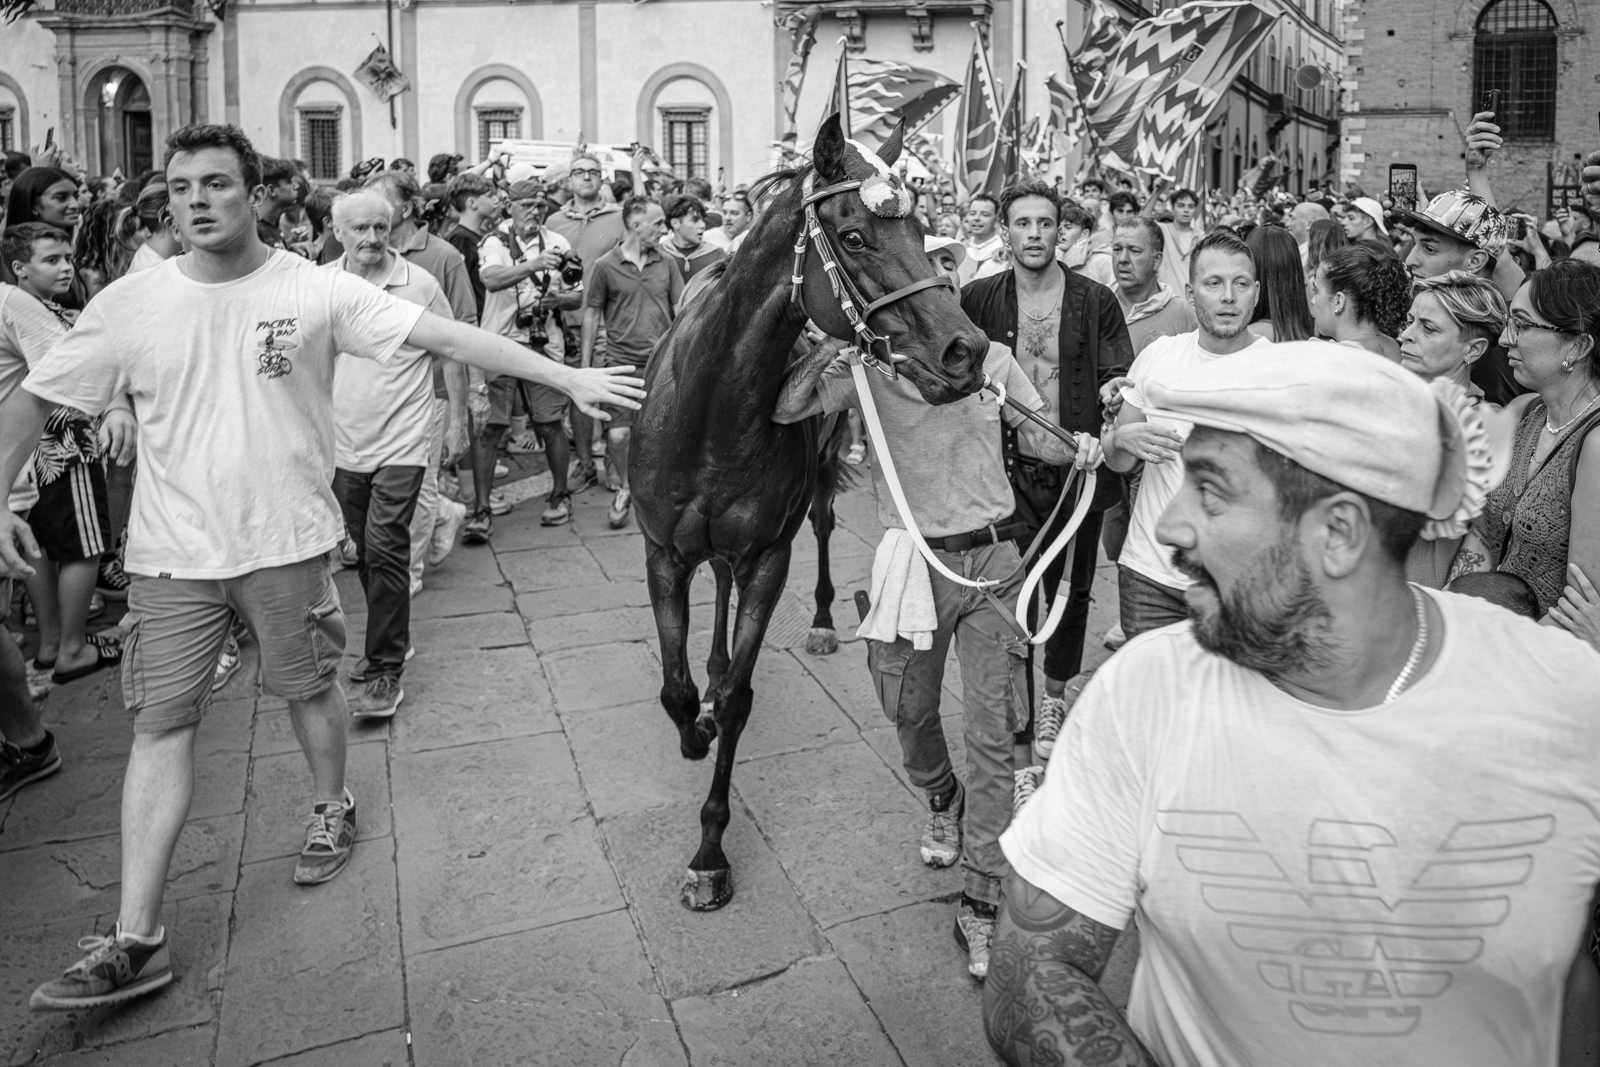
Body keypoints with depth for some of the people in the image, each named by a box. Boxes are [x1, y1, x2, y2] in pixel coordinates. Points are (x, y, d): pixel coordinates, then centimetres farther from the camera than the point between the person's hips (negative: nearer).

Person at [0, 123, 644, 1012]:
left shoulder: (315, 290, -8)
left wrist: (572, 379, -17)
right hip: (172, 554, 2)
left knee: (310, 688, 14)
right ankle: (136, 940, 10)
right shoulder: (128, 305, -2)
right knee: (160, 724, 3)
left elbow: (449, 336, -13)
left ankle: (331, 810, 44)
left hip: (287, 540, -1)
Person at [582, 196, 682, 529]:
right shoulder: (605, 266, -1)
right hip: (622, 363, -2)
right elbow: (591, 315, 4)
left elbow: (681, 311, 11)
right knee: (617, 433, -10)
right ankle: (625, 489, 16)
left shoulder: (666, 264, 8)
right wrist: (585, 367, 3)